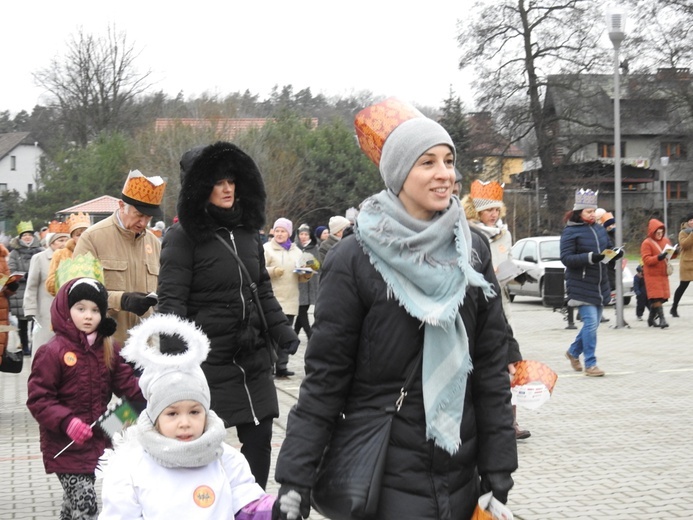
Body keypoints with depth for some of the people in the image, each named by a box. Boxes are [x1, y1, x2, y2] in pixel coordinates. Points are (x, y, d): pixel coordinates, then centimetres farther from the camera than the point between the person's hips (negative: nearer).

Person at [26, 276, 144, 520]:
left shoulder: (109, 349, 4)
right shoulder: (53, 352, -16)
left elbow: (126, 382, 5)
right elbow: (38, 398, -16)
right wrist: (66, 422, -29)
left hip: (98, 439, 6)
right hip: (65, 445, -6)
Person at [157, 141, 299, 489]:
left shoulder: (247, 232, 11)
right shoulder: (183, 237, -8)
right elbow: (171, 300, -13)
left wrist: (282, 331, 9)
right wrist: (174, 353, -23)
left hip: (252, 357, 6)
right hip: (207, 361, -6)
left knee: (259, 438, 7)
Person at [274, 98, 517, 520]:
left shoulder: (471, 253, 3)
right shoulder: (355, 260, -9)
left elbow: (492, 369, 4)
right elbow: (325, 377, -8)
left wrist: (499, 468, 0)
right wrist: (294, 478, -12)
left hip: (460, 476, 4)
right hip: (384, 477, -4)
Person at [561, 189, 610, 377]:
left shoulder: (599, 229, 10)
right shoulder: (570, 231, -9)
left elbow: (608, 248, 20)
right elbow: (566, 258, -14)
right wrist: (590, 257, -26)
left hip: (600, 284, 7)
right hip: (581, 285, -7)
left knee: (594, 323, 14)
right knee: (590, 322, -12)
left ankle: (573, 352, 35)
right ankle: (590, 364, -4)